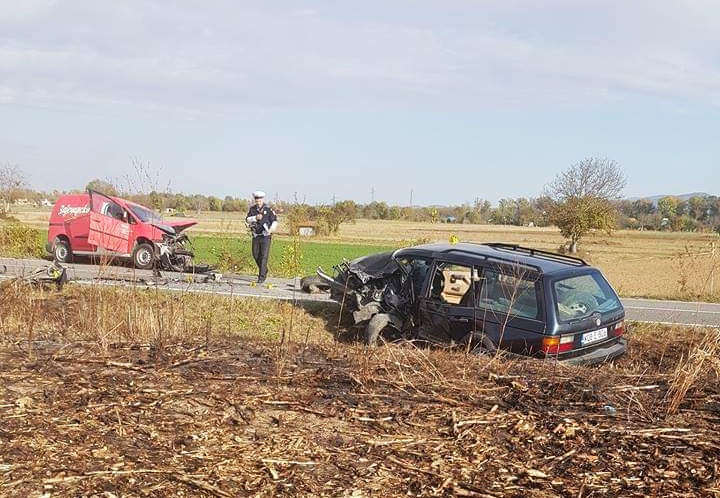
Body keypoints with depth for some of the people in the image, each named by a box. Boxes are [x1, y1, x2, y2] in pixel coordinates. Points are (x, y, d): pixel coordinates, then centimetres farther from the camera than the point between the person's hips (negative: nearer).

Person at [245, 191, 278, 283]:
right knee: (255, 255, 12)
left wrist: (271, 229, -21)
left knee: (264, 256, -9)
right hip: (256, 236, 4)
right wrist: (255, 218, -25)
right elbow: (248, 220, -6)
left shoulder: (268, 209, -8)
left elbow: (275, 221, -4)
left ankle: (262, 276, -7)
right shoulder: (252, 209, 2)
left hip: (265, 236, -4)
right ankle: (264, 270, 34)